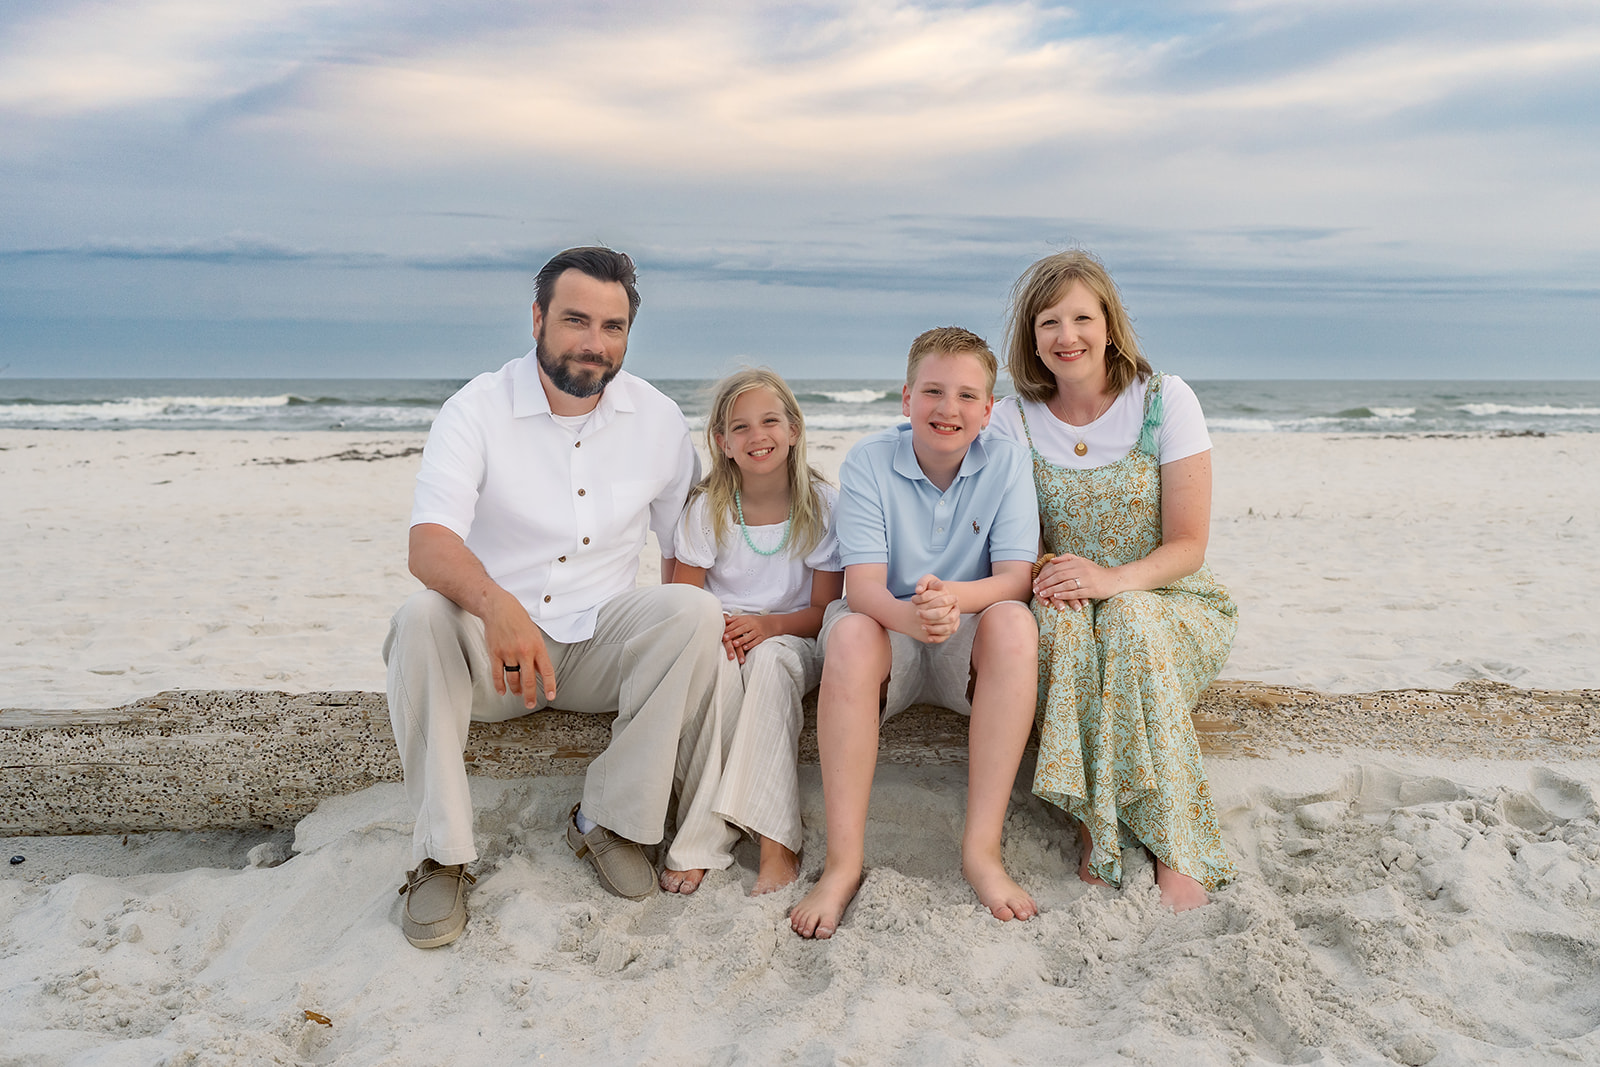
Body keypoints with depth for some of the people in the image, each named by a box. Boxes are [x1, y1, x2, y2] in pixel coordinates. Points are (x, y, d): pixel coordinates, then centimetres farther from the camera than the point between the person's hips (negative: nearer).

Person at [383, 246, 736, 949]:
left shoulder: (658, 419, 3)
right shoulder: (477, 409, -7)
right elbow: (429, 545, -21)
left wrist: (674, 643, -10)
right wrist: (498, 606, -43)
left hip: (605, 645, 2)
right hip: (492, 652, -1)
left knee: (697, 611, -25)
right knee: (421, 617, -31)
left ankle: (609, 818, -12)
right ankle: (442, 855, -19)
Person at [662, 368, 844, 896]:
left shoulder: (820, 504, -5)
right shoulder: (707, 508, -3)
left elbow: (825, 610, -5)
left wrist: (766, 625, -23)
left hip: (791, 639, -1)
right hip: (722, 635, 1)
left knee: (768, 660, -35)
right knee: (715, 663, -34)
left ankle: (776, 839, -37)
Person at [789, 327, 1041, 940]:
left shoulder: (1006, 462, -5)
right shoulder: (869, 460, -8)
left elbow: (1016, 576, -14)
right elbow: (862, 585, -18)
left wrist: (953, 597, -37)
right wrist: (911, 615, -42)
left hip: (970, 644, 1)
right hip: (889, 632, -1)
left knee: (1014, 622, -31)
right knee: (849, 633, -33)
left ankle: (981, 849, -29)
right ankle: (843, 863, -30)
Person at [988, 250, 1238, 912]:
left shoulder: (1165, 400, -7)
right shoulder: (1013, 419, -1)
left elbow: (1187, 545, -10)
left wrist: (1113, 579, -30)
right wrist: (1043, 574, -25)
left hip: (1172, 603, -1)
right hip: (1069, 606, 1)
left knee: (1127, 622, -35)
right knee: (1057, 616, -33)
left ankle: (1176, 848, -26)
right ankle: (1095, 829, -24)